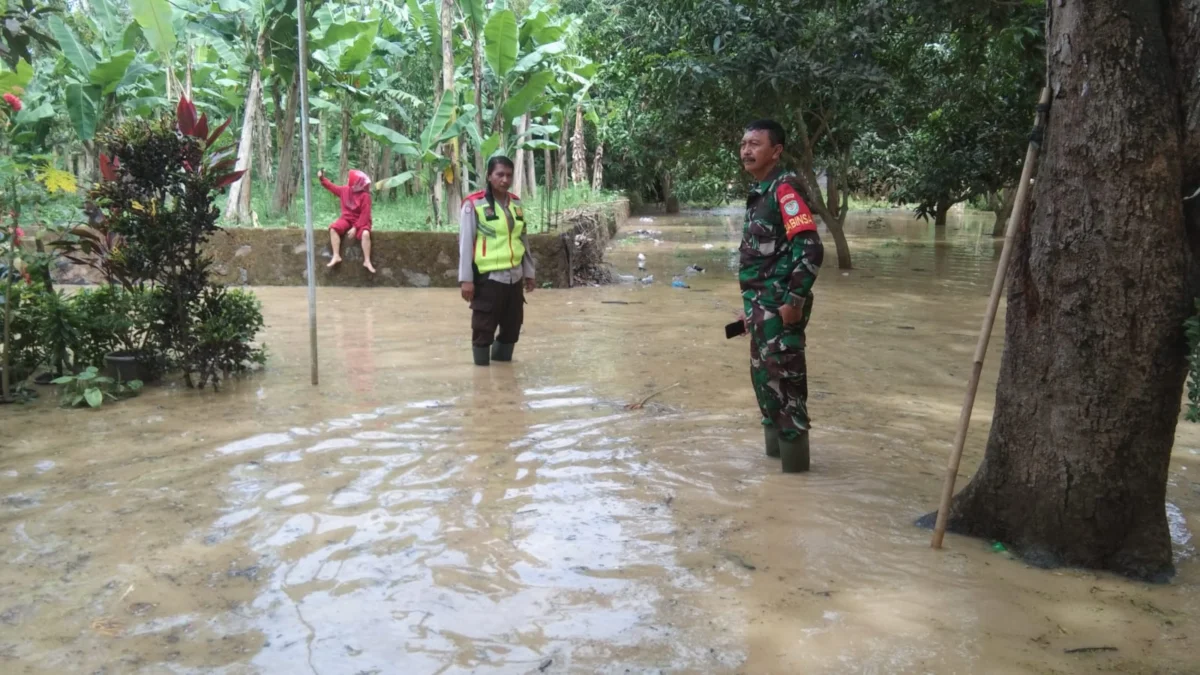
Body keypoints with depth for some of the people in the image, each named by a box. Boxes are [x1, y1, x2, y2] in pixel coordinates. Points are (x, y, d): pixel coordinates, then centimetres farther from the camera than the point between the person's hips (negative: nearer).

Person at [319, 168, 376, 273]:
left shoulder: (365, 196, -18)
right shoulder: (345, 190, 0)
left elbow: (365, 214, -20)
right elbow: (332, 187, 21)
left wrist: (355, 228, -26)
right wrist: (322, 179, 11)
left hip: (360, 221, -5)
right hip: (347, 219, 5)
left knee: (365, 234, -36)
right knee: (333, 229, -22)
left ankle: (367, 261, -28)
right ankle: (336, 256, -21)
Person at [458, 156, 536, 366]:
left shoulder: (516, 203, 11)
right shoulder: (474, 204, -7)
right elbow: (465, 243, -7)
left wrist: (528, 273, 17)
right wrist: (466, 278, -11)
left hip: (514, 277, 6)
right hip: (488, 277, -6)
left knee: (512, 326, 13)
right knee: (484, 329, 1)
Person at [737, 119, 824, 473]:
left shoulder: (784, 188, -14)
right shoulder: (759, 192, 15)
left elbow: (810, 248, -22)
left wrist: (795, 300, -22)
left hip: (780, 305, -10)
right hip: (762, 305, 10)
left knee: (783, 377, -3)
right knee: (763, 376, 17)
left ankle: (793, 453, 7)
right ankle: (774, 443, 30)